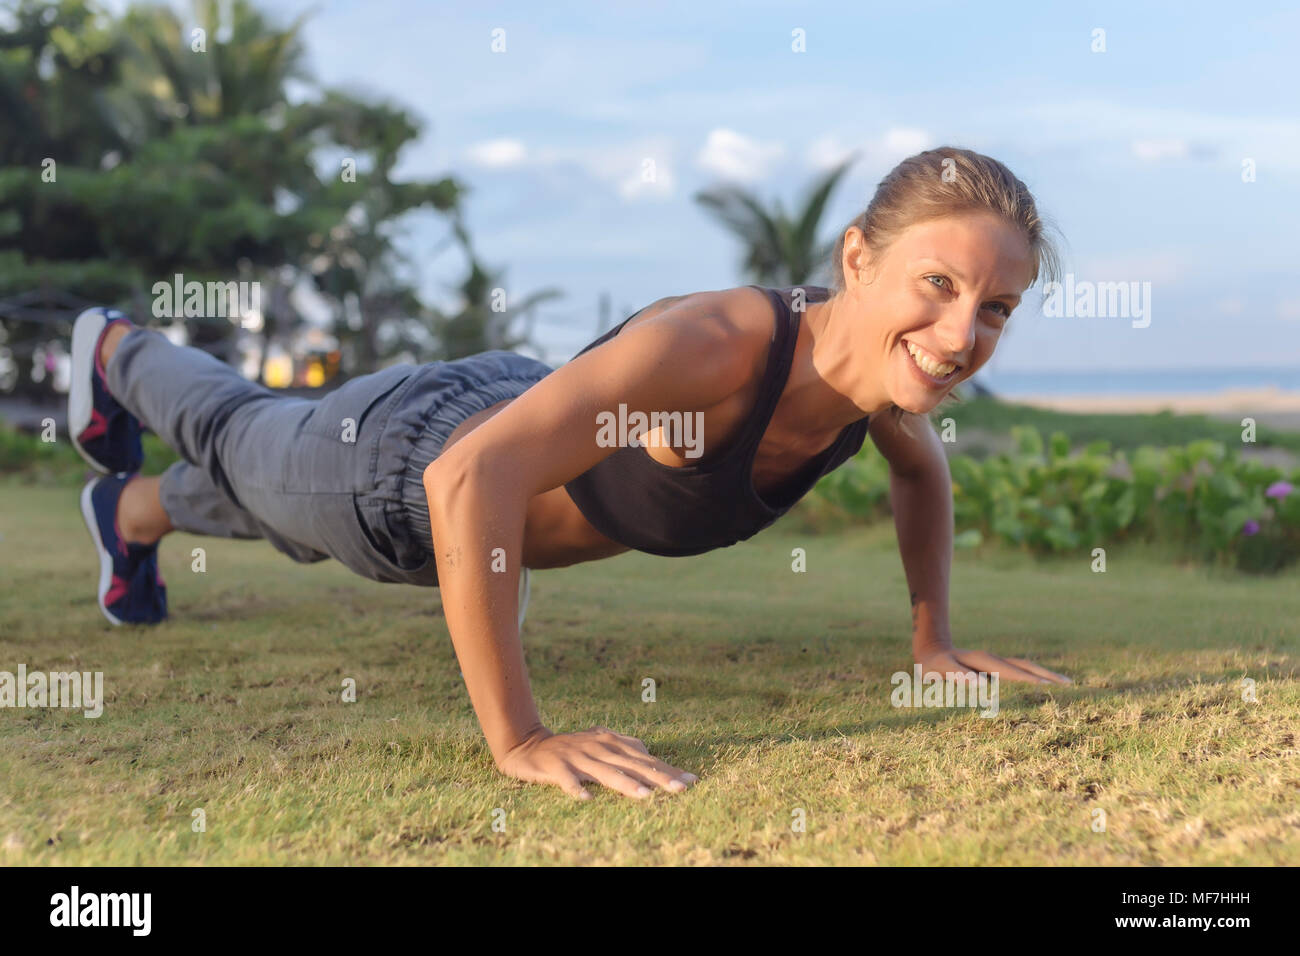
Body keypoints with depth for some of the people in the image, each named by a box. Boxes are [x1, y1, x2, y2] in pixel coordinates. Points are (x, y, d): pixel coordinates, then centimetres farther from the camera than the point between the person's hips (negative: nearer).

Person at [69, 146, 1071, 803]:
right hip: (404, 464, -5)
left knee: (262, 484, 37)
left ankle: (136, 513, 69)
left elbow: (923, 470, 2)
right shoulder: (715, 343, -47)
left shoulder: (889, 365, -24)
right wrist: (519, 740, -52)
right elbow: (469, 479, -54)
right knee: (240, 434, 31)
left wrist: (934, 637, -3)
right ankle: (116, 350, 65)